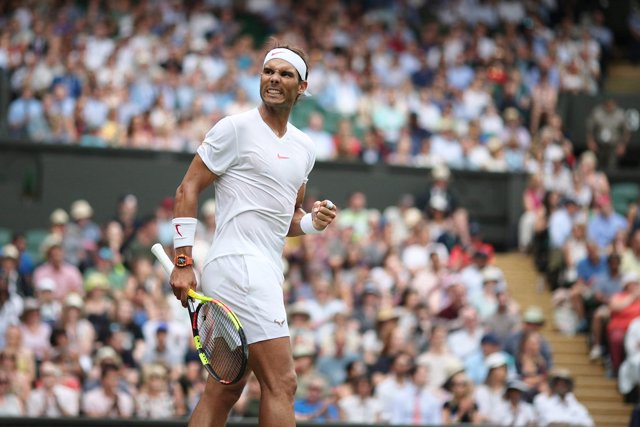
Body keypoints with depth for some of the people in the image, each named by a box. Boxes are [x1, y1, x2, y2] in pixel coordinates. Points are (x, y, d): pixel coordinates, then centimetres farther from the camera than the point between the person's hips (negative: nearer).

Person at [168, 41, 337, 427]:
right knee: (281, 383, -14)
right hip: (238, 262, -9)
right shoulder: (236, 128, -4)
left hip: (266, 272, 9)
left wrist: (314, 221, 3)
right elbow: (187, 190, -4)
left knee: (224, 391, 8)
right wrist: (183, 262, -12)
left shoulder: (305, 148, 18)